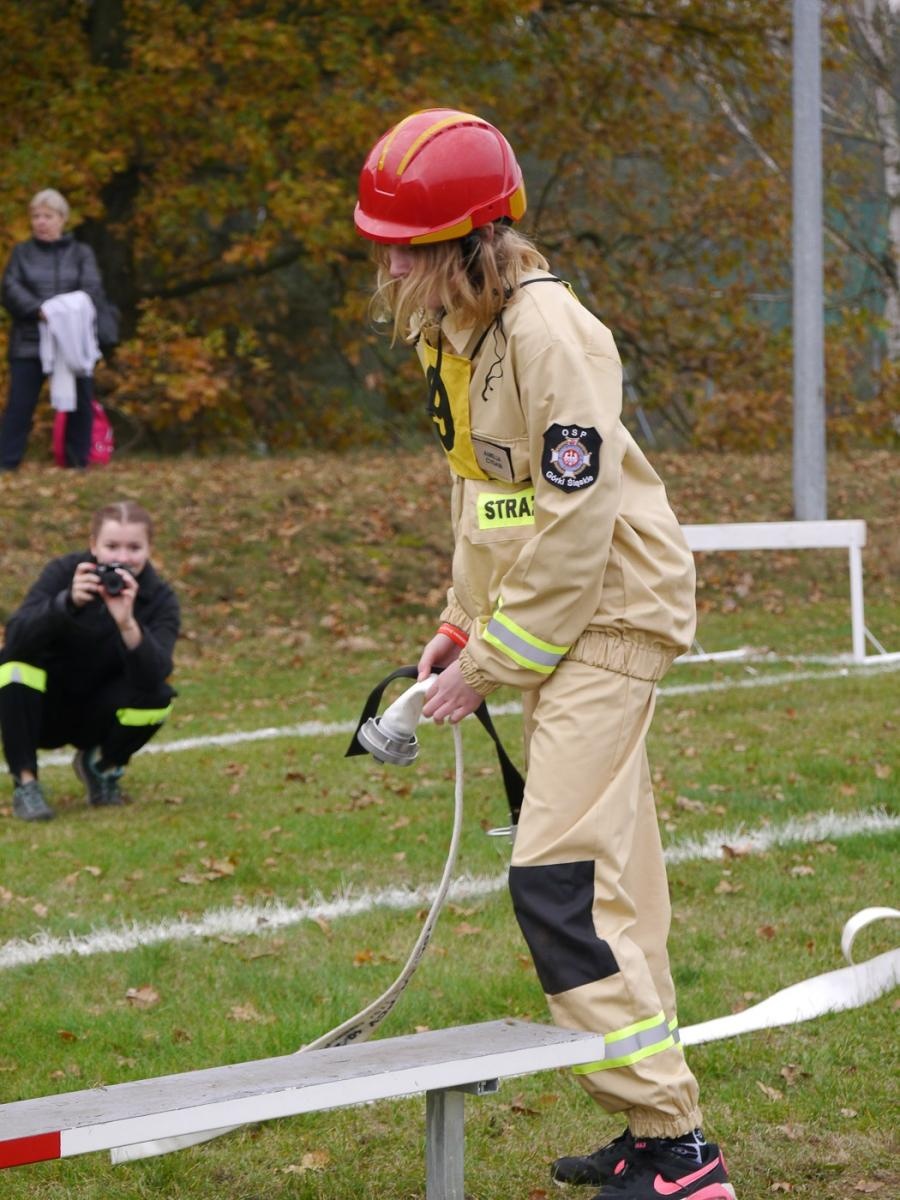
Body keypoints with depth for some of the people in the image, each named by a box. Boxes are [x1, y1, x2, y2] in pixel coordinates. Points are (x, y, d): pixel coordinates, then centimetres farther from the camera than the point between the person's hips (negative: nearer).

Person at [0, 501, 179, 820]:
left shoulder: (159, 598, -14)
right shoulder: (64, 572, -16)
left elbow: (152, 677, -31)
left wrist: (128, 624, -47)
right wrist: (67, 602, -47)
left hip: (97, 717, 1)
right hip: (43, 709, -1)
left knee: (157, 697, -27)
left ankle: (102, 767, 4)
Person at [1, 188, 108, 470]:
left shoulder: (81, 254, 9)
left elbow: (93, 292, -4)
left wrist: (68, 314, -22)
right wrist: (38, 310, -20)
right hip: (29, 343, -1)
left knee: (79, 404, 4)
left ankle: (78, 462, 15)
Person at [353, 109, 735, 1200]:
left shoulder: (547, 333, -20)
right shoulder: (449, 329, 9)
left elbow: (575, 525, -21)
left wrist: (491, 664, -15)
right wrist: (461, 625, 11)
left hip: (605, 615, -9)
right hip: (540, 618, 9)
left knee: (559, 882, -16)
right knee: (608, 882, 12)